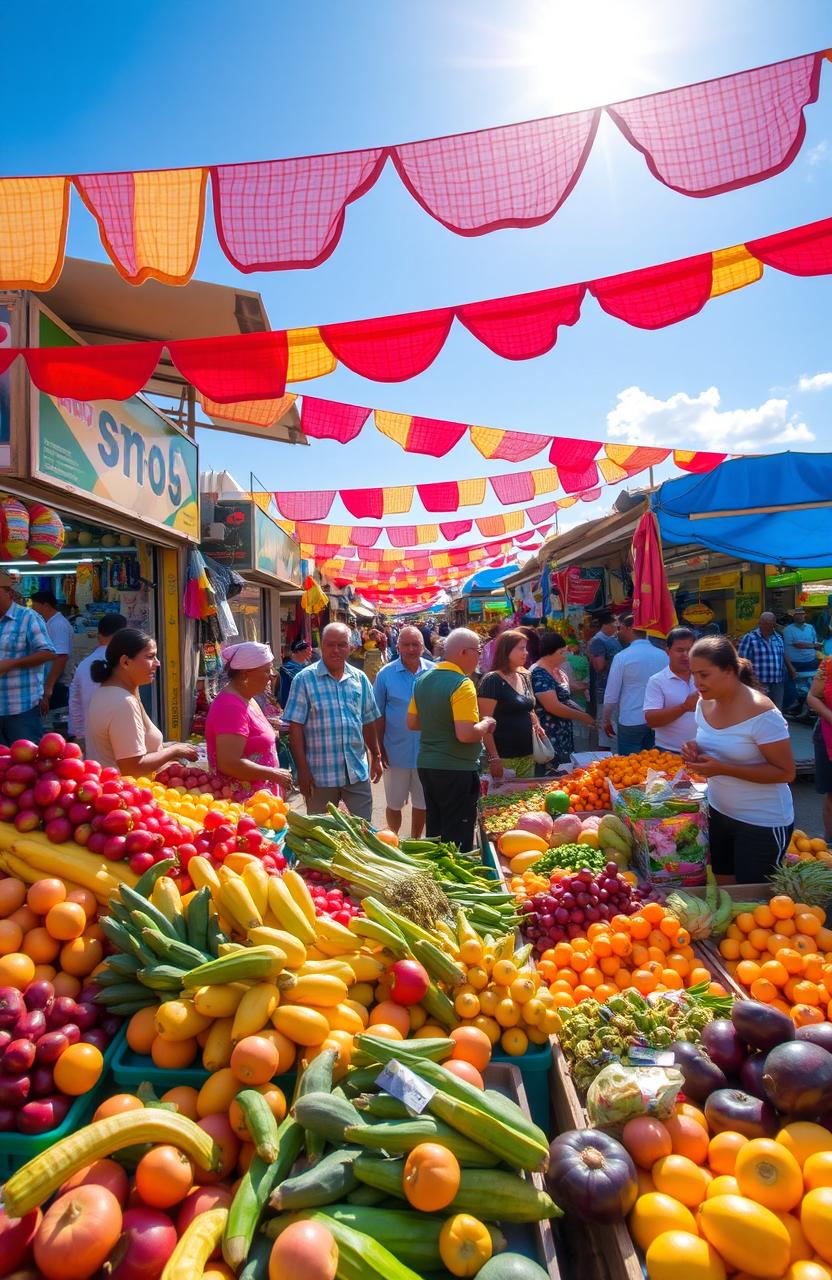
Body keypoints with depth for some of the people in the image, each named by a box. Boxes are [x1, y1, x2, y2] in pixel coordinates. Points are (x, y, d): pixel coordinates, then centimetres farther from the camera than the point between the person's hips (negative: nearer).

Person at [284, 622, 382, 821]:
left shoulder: (360, 679, 7)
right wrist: (302, 769, -11)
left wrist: (376, 757, 16)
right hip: (320, 774, -3)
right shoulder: (304, 679, -6)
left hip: (358, 771, 3)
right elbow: (295, 727, -8)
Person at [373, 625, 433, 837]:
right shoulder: (386, 674, -6)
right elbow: (378, 715, -3)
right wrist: (380, 749, -5)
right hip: (396, 752, -1)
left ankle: (415, 841, 35)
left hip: (426, 752, 2)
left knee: (422, 803, 16)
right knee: (394, 803, 13)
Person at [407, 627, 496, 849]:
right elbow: (465, 735, -26)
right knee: (458, 838, 4)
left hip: (426, 765, 8)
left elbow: (412, 722, 12)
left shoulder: (423, 679, 6)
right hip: (456, 770, -8)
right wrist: (485, 724, -8)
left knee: (434, 830, 19)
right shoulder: (462, 684, -19)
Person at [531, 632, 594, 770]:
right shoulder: (539, 674, -18)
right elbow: (553, 707, -24)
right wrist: (582, 717, -14)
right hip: (549, 738, -9)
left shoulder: (557, 669, 10)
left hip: (563, 735, 9)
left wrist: (583, 713, 6)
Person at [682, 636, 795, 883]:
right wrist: (697, 751, -8)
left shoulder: (761, 713, -23)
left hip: (763, 822, -7)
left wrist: (723, 769, -27)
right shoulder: (705, 703, -1)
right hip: (718, 811, 7)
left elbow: (786, 772, -20)